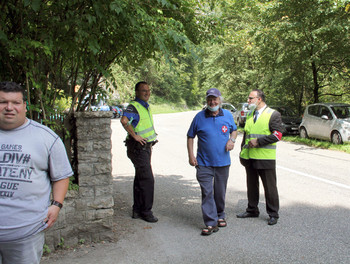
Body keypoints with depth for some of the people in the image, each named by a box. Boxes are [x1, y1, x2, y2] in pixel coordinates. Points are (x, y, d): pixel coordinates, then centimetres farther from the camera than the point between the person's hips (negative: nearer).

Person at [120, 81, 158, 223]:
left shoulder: (146, 107, 15)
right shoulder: (133, 106, -15)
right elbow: (124, 120, -36)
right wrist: (135, 136, -29)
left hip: (146, 147, 9)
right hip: (138, 148, -9)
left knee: (140, 179, 14)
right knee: (147, 179, -9)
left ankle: (137, 210, 23)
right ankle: (146, 211, 1)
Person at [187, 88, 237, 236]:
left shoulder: (228, 115, 3)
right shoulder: (199, 117, -4)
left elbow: (234, 130, 18)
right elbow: (190, 136, 3)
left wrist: (232, 140, -4)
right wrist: (191, 155, -6)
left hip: (223, 162, 2)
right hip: (204, 163, -2)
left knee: (220, 192, 15)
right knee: (207, 193, -7)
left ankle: (220, 216, 34)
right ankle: (211, 223, -2)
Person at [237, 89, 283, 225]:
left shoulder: (273, 114, -6)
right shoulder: (250, 115, 16)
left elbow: (277, 135, -14)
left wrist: (258, 141, -18)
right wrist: (242, 151, 15)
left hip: (265, 158, -7)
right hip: (249, 157, 7)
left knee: (270, 187, 2)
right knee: (251, 185, 16)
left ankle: (273, 214, 14)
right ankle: (252, 210, 29)